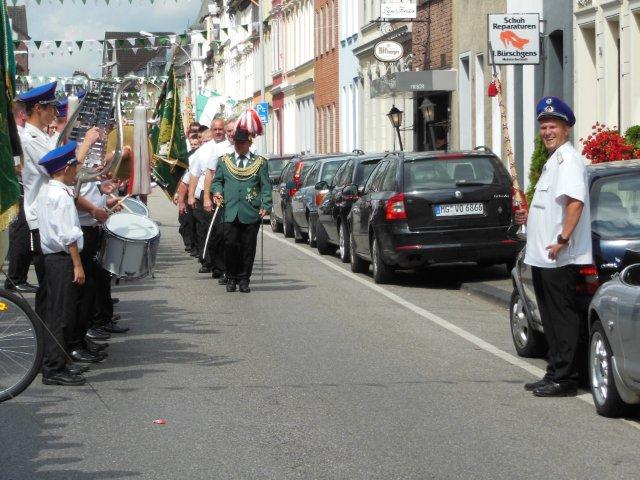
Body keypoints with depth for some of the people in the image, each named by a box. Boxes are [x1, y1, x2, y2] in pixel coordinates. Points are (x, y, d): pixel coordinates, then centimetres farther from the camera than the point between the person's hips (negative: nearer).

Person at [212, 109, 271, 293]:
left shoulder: (260, 162, 10)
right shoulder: (224, 161, 14)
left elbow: (265, 186, 6)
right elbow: (217, 180, 18)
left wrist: (265, 206, -5)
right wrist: (218, 192, -3)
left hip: (251, 213, -1)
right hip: (230, 212, 1)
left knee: (248, 247, 2)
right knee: (230, 245, -4)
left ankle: (244, 279, 10)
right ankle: (231, 278, 7)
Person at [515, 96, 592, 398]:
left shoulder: (568, 159, -13)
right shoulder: (553, 160, 20)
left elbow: (575, 202, -25)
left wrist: (563, 240, -29)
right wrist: (530, 216, 18)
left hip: (560, 258, -11)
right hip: (541, 256, 11)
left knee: (563, 317, -6)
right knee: (551, 319, 14)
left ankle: (565, 380, -3)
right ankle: (554, 374, 21)